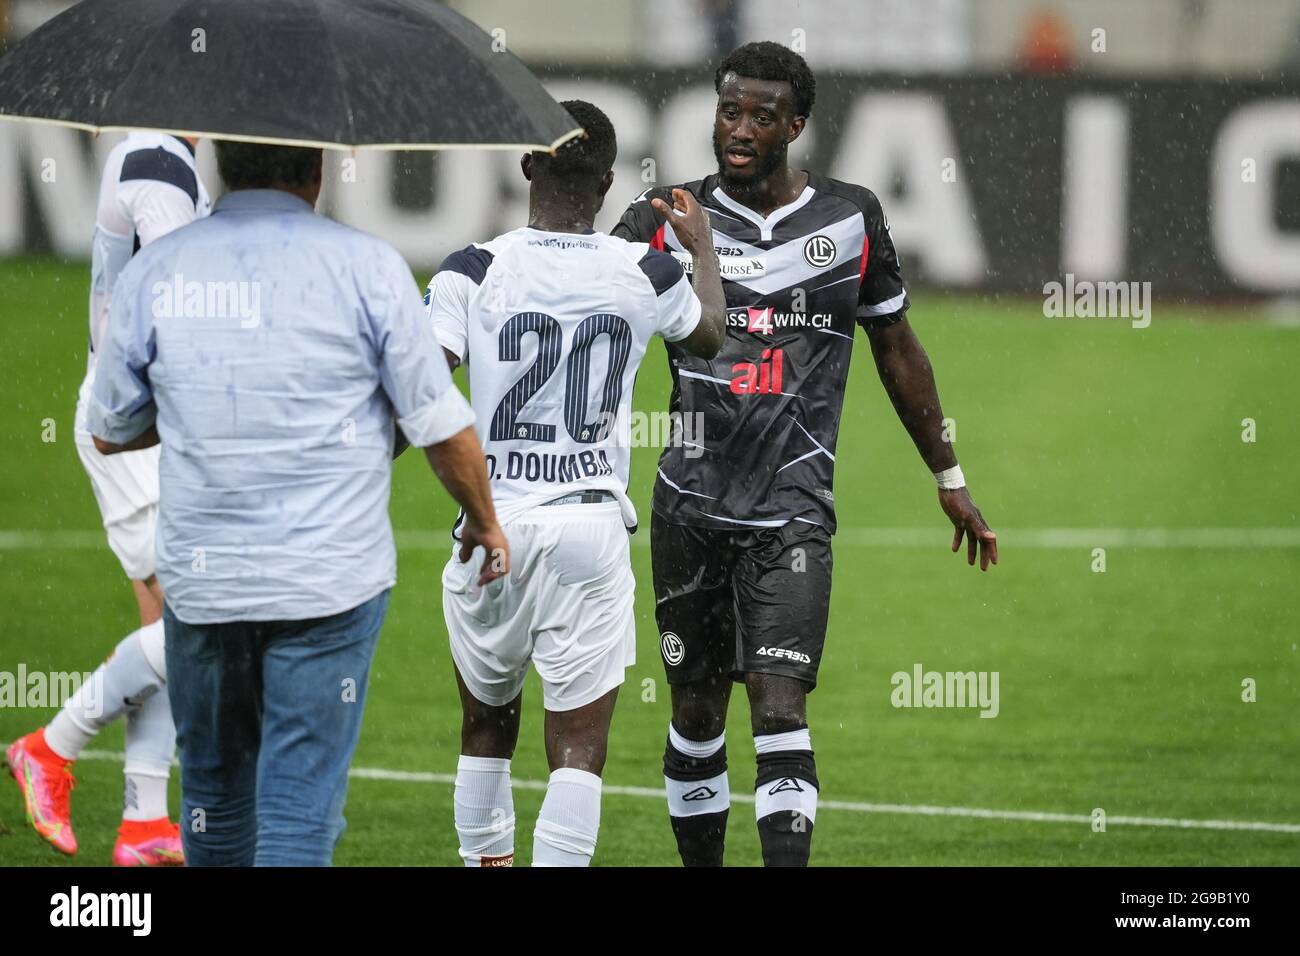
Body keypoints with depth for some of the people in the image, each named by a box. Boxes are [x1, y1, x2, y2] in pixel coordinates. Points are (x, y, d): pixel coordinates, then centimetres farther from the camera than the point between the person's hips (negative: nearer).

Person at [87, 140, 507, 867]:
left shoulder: (154, 273, 1)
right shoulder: (365, 266, -7)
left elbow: (111, 433, 12)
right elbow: (444, 429, -1)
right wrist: (484, 523, 17)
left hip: (199, 580, 3)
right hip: (330, 579, -3)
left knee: (215, 798, 19)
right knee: (300, 809, -3)